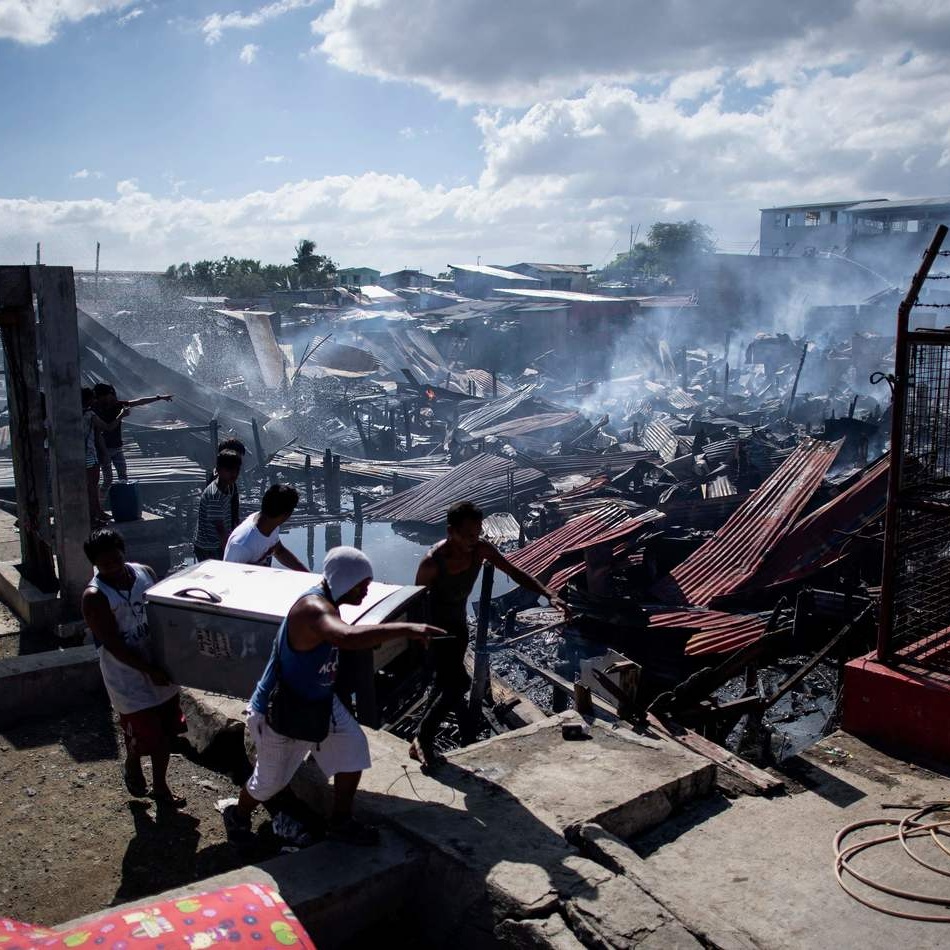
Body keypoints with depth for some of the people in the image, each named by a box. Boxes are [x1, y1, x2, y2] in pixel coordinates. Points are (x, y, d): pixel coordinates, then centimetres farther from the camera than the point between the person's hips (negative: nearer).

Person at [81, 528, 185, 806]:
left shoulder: (145, 573, -2)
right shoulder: (94, 597, -18)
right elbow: (114, 645, -19)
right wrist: (150, 670, -19)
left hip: (161, 672, 5)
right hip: (130, 681, -5)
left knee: (165, 733, 15)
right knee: (140, 738, 8)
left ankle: (160, 786, 35)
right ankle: (132, 767, 41)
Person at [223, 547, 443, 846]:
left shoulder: (327, 602, -4)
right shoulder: (313, 607, -36)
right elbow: (348, 637, -57)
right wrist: (405, 629, -55)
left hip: (319, 701, 8)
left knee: (353, 748, 2)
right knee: (270, 779, 12)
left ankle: (341, 822, 21)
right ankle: (238, 816, 44)